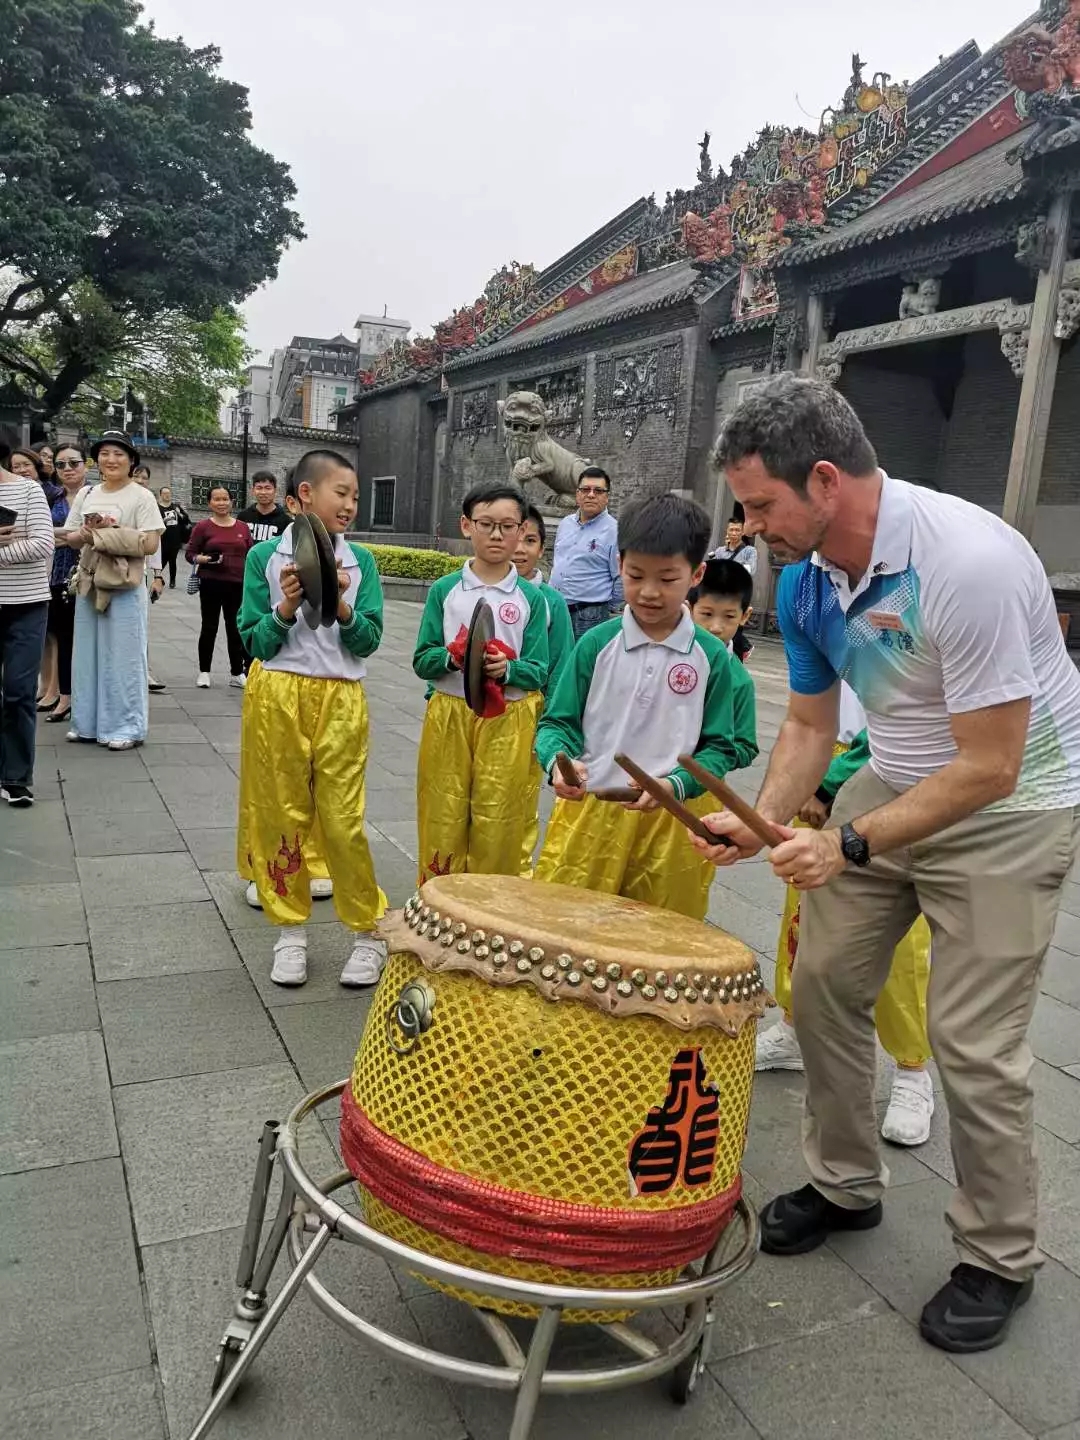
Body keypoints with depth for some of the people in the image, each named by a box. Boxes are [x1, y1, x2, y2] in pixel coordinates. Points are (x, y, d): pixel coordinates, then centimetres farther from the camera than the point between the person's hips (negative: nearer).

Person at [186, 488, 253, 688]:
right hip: (211, 584, -2)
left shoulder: (243, 527, 8)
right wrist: (204, 559, -19)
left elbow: (251, 555, 10)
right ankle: (204, 672, 17)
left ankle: (237, 673, 17)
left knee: (236, 629, 8)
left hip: (237, 584, 2)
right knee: (209, 627, 6)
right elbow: (190, 554, 0)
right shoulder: (203, 527, -1)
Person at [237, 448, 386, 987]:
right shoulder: (265, 557, 0)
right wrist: (286, 607, -16)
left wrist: (341, 606, -16)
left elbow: (368, 642, 0)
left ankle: (368, 932, 14)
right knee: (282, 815, 8)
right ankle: (290, 930, 23)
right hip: (277, 697, 0)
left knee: (344, 820, -1)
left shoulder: (359, 562, 4)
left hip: (340, 700, 0)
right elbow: (255, 642, 0)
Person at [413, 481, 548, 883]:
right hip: (449, 717, 1)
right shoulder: (445, 589, 3)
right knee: (443, 822, 5)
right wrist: (452, 656, -18)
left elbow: (539, 672, 1)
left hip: (507, 722, 0)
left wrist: (508, 668, -19)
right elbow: (421, 661, 3)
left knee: (498, 827, 3)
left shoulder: (531, 598, 2)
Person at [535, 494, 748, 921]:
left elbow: (720, 748, 0)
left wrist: (676, 784, -17)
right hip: (588, 815, 1)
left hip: (672, 826, 0)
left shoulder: (712, 657, -1)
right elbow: (558, 722, 3)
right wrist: (559, 759, -18)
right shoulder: (596, 644, 0)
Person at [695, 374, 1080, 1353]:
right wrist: (763, 820, -11)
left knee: (973, 1041, -5)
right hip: (894, 786, 7)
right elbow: (810, 725, 5)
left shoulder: (967, 562, -30)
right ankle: (845, 1183, 29)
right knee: (823, 985, 6)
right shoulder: (805, 583, -7)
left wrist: (851, 844, -25)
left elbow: (989, 768, -26)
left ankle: (1000, 1259, 20)